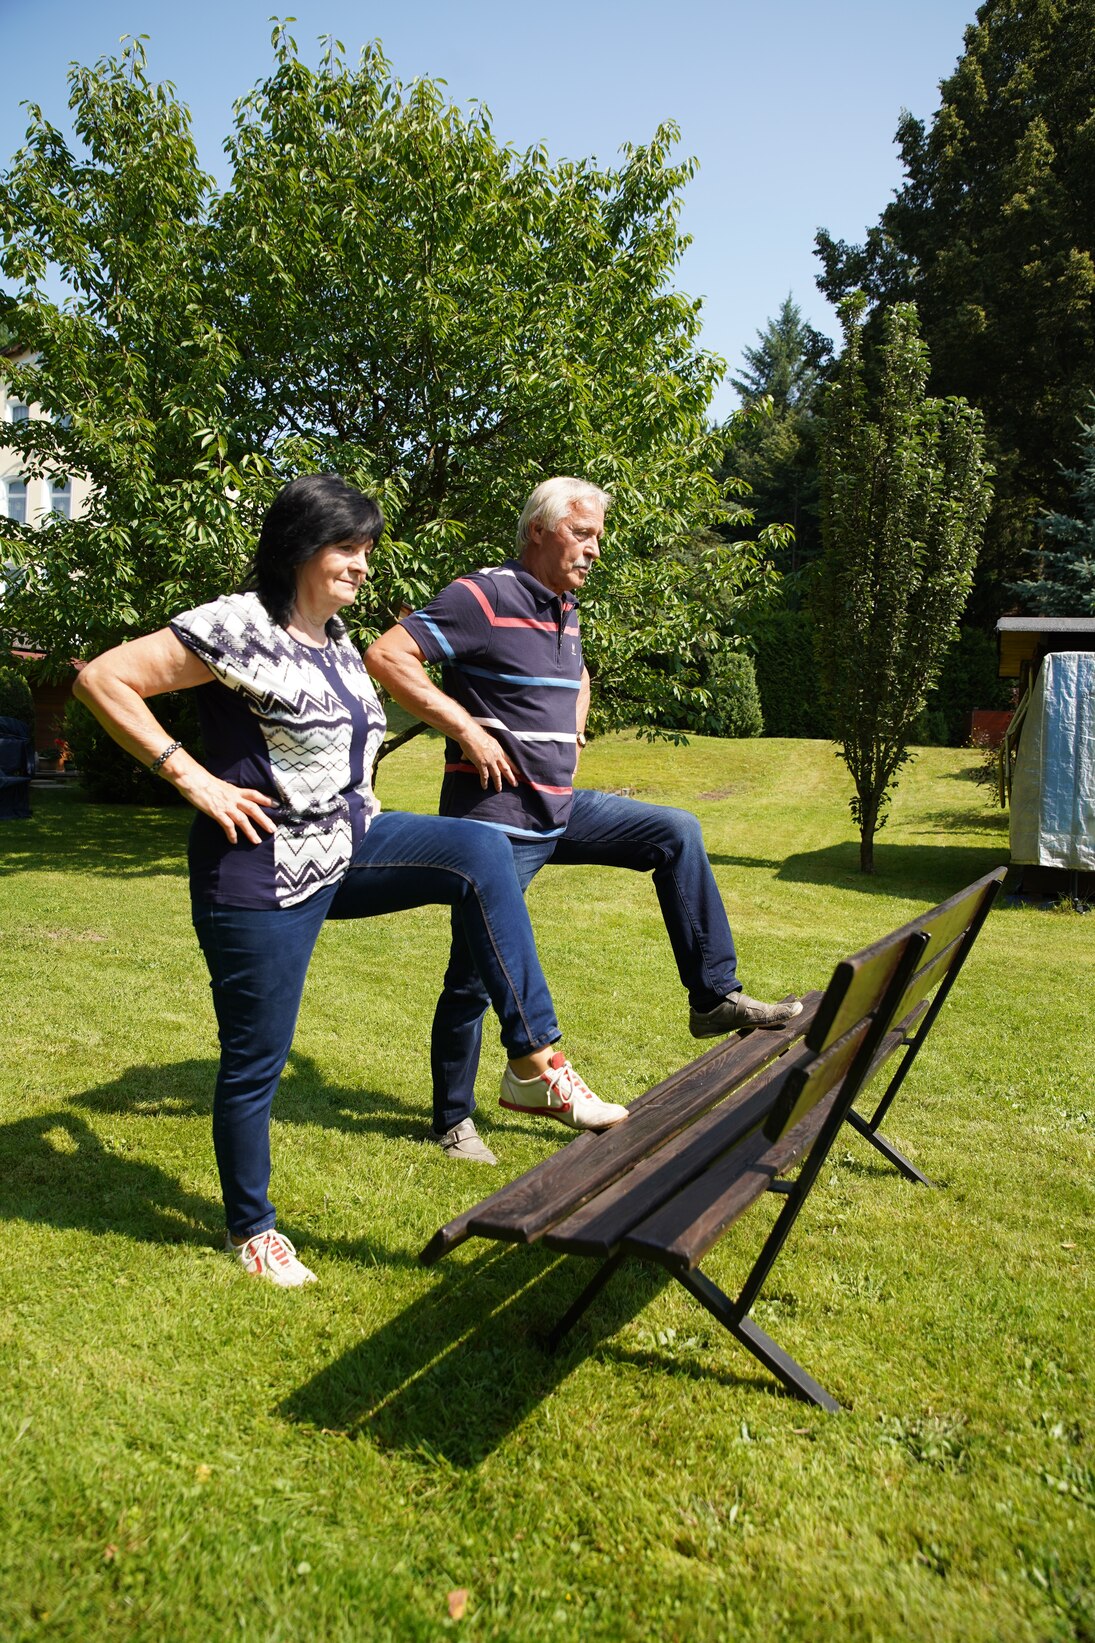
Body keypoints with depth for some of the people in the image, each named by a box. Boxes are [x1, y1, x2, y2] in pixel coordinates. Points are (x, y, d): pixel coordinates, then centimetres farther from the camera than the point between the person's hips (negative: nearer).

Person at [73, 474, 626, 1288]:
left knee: (479, 852, -14)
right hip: (263, 875, -7)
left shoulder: (333, 634, 9)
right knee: (256, 1060, 5)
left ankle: (534, 1058, -12)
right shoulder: (237, 628, -16)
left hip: (346, 846, 7)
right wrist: (191, 776, -20)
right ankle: (252, 1228, 29)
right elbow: (102, 679, -18)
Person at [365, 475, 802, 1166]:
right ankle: (454, 1118, 19)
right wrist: (466, 728, -23)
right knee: (476, 975, 0)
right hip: (497, 816, -8)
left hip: (561, 807, 8)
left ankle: (716, 997, 6)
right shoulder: (483, 598, -13)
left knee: (677, 832, 1)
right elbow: (386, 655, -21)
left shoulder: (566, 611, 12)